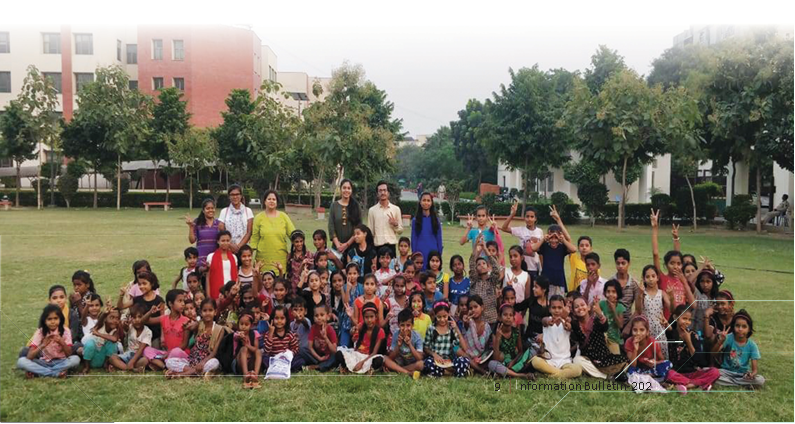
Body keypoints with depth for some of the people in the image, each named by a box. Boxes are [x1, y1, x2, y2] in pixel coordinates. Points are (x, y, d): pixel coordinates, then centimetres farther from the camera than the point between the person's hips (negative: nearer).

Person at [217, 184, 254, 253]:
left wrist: (239, 246, -10)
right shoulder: (224, 211, 8)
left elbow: (249, 232, 1)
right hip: (228, 249, 0)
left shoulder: (248, 211, 6)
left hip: (243, 248, 0)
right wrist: (230, 245, -13)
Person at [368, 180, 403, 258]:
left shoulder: (396, 209, 7)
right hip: (377, 245, 0)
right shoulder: (372, 210, 7)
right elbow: (370, 231, 9)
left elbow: (400, 230, 10)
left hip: (391, 245, 0)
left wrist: (395, 224, -9)